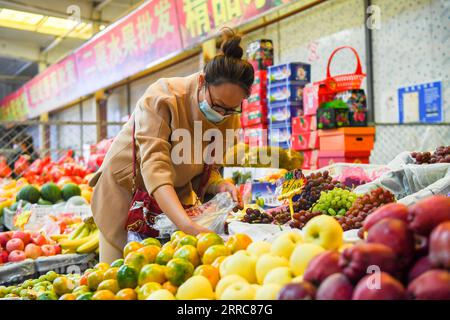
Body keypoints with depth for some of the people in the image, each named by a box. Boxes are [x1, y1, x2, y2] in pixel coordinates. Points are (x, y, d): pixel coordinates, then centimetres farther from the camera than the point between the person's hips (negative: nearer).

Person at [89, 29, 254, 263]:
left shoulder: (229, 119, -11)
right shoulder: (162, 98, -29)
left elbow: (204, 170, -2)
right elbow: (154, 166, -40)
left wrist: (220, 186, -26)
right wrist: (188, 225, -52)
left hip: (174, 198, 4)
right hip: (126, 190, -4)